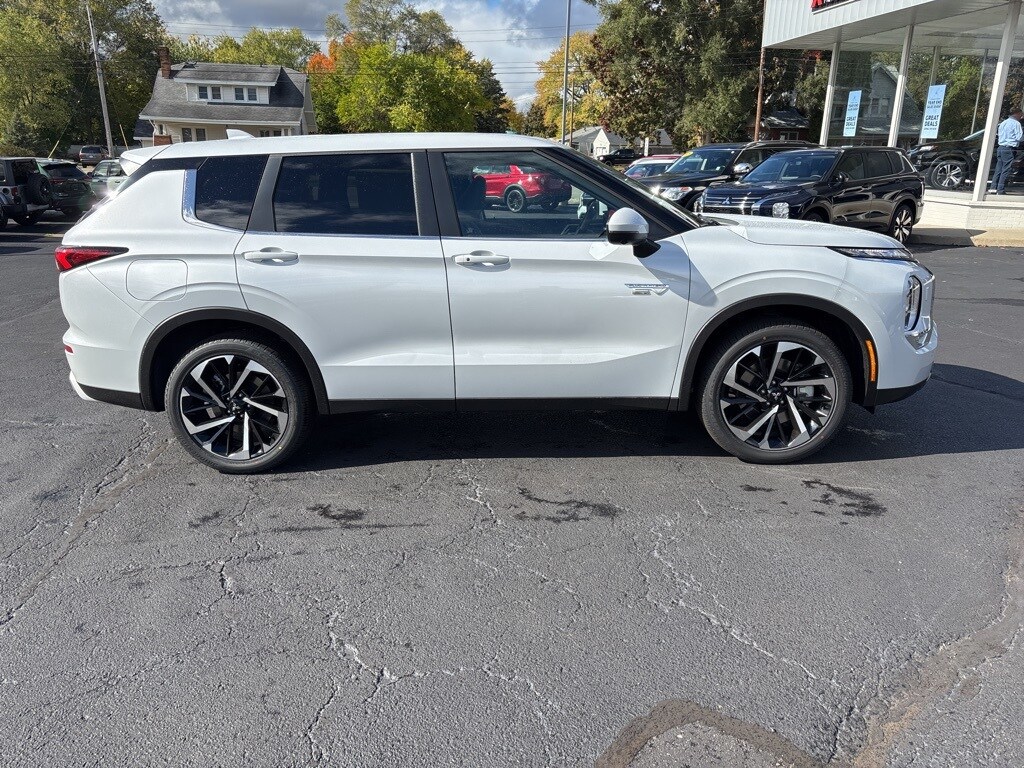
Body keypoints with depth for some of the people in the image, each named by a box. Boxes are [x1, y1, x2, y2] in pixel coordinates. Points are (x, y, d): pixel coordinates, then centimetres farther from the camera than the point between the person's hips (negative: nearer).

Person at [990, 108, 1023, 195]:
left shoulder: (1003, 123, 18)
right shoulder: (1016, 123, -6)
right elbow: (1019, 137, -9)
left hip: (1000, 148, 8)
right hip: (1009, 149, -8)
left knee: (998, 169, 9)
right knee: (1006, 170, -6)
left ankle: (993, 188, 5)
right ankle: (1000, 190, -8)